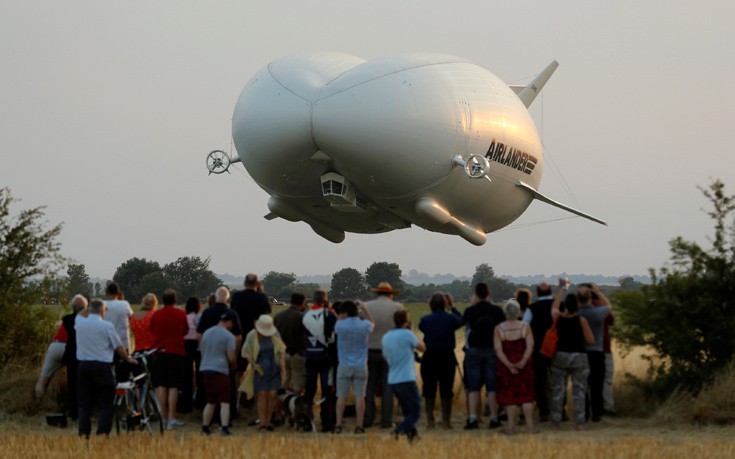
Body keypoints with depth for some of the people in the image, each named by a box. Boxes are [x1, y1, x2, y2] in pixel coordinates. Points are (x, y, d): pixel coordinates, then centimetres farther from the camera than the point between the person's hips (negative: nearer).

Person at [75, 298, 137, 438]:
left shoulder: (80, 322, 3)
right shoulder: (107, 326, -7)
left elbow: (80, 315, 30)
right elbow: (119, 347, -1)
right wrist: (128, 359, 15)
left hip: (83, 365, 4)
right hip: (102, 366, -4)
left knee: (84, 403, 9)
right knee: (105, 404, 2)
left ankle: (83, 434, 5)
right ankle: (102, 434, -6)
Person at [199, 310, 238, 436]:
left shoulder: (206, 333, 13)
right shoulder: (228, 336, -7)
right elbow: (231, 357, -11)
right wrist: (233, 366, 9)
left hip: (205, 370, 6)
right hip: (221, 371, -6)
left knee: (211, 401, 17)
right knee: (225, 402, -3)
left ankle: (205, 427, 17)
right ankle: (224, 428, -11)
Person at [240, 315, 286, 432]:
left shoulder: (275, 334, -2)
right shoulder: (252, 336, -8)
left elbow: (281, 348, 11)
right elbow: (246, 352, 0)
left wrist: (282, 361, -2)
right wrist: (254, 364, -11)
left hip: (274, 368, 2)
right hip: (260, 369, -2)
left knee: (272, 395, -1)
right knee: (262, 395, -5)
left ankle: (268, 422, 9)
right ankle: (262, 424, -3)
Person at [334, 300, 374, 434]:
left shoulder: (340, 326, -12)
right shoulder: (364, 325, -6)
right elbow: (372, 323, 17)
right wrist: (364, 309, 16)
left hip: (344, 366, -1)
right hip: (361, 366, 1)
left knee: (341, 396, 6)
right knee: (360, 396, 2)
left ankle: (338, 424, 3)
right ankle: (359, 426, 1)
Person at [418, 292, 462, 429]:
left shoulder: (425, 320, -6)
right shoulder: (450, 318, -7)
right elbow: (461, 321, 12)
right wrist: (452, 308, 22)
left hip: (429, 357, 0)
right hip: (447, 356, 0)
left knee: (429, 391, 7)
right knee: (446, 390, 6)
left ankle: (430, 420, 5)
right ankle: (446, 420, 6)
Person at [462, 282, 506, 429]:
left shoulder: (470, 311, -6)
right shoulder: (497, 311, -6)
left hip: (474, 350, 0)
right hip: (492, 350, 0)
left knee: (473, 386, 4)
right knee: (492, 386, 3)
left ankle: (472, 418, -5)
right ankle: (494, 418, 1)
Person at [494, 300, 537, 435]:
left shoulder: (499, 329, -5)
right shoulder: (525, 327, -4)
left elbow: (498, 350, -11)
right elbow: (530, 346, -11)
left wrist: (509, 365, -15)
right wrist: (523, 362, -16)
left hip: (506, 366, 0)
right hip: (524, 366, 0)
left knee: (509, 395, 5)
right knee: (526, 394, 6)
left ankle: (511, 427, 3)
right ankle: (530, 426, 3)